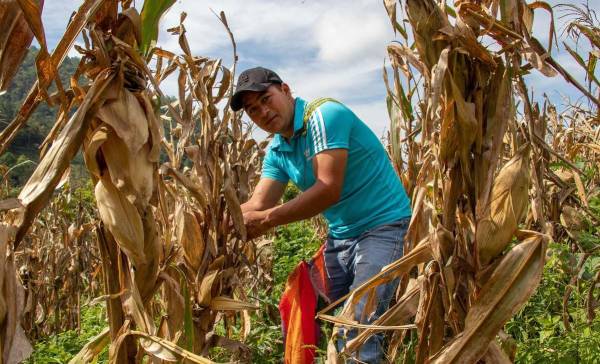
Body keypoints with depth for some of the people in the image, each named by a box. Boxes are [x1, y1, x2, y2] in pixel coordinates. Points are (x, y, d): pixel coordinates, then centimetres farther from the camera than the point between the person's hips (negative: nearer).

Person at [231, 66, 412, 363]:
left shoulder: (325, 116, -18)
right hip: (340, 236, 8)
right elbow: (258, 204, 0)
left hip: (384, 226, -8)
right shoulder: (276, 150, 8)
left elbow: (329, 190, -26)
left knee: (358, 332, -18)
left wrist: (266, 220, -26)